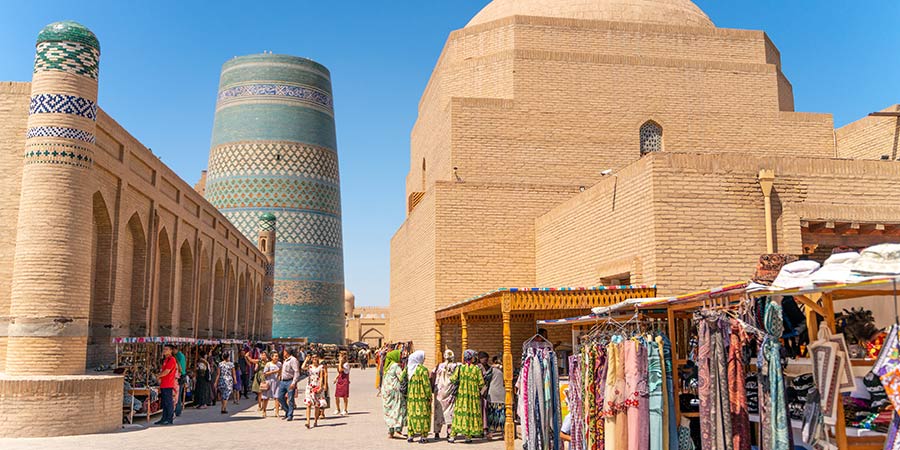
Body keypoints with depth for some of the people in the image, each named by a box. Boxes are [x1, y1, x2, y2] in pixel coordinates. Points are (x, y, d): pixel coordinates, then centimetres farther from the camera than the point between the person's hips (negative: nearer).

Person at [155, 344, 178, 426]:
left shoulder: (171, 359, -12)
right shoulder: (165, 360, 19)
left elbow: (166, 371, -17)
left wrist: (159, 376, -2)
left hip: (168, 385, -9)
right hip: (163, 384, 9)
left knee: (168, 402, -5)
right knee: (164, 403, 12)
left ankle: (170, 419, -1)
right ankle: (164, 419, 16)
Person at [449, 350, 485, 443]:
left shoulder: (460, 367, -2)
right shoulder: (477, 369, -5)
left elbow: (453, 379, -8)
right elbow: (481, 383, -5)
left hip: (461, 394, 1)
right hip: (474, 395, -1)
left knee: (459, 413, 4)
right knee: (472, 413, 6)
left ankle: (453, 436, 1)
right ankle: (468, 436, 5)